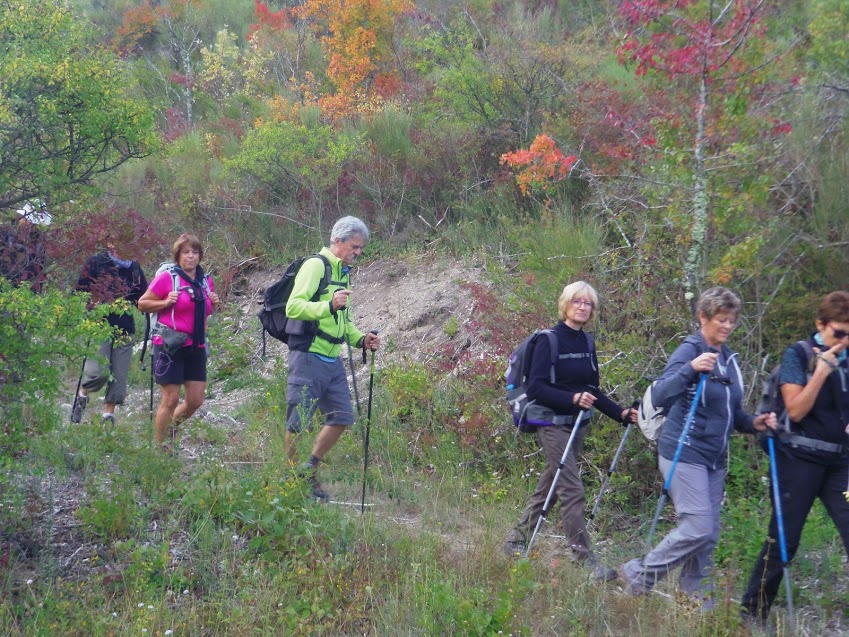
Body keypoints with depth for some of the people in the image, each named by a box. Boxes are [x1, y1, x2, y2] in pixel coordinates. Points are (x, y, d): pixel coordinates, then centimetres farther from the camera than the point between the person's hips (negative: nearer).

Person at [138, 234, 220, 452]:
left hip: (196, 347, 6)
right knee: (171, 399, -4)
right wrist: (166, 302, -18)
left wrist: (214, 305, 5)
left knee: (196, 399, 5)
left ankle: (171, 428, 32)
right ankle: (159, 447, 10)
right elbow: (142, 303, -4)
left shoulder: (206, 281, 11)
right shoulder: (167, 277, -7)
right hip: (170, 346, -6)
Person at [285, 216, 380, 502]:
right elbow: (293, 307, -20)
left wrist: (360, 339, 14)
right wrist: (330, 306, -31)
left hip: (332, 359, 9)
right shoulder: (315, 266, -10)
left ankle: (309, 470, 20)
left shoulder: (344, 272, 19)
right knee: (299, 421, -4)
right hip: (308, 357, -9)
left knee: (342, 418, 7)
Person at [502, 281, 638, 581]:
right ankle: (585, 561, -9)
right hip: (553, 423, -8)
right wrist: (573, 398, -27)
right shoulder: (549, 341, -11)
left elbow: (592, 390, 17)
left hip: (577, 425, 8)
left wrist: (620, 413, 6)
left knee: (549, 487, 14)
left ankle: (516, 541, 28)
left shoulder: (586, 343, 11)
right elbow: (535, 388, -16)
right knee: (572, 489, -11)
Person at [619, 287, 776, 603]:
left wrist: (753, 422, 1)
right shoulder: (689, 351, -10)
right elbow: (659, 395, -24)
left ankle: (699, 604, 16)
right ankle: (638, 575, 1)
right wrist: (691, 369, -37)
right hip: (685, 454, -8)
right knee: (697, 528, -14)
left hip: (714, 458, 8)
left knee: (708, 536, 8)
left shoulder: (728, 358, 13)